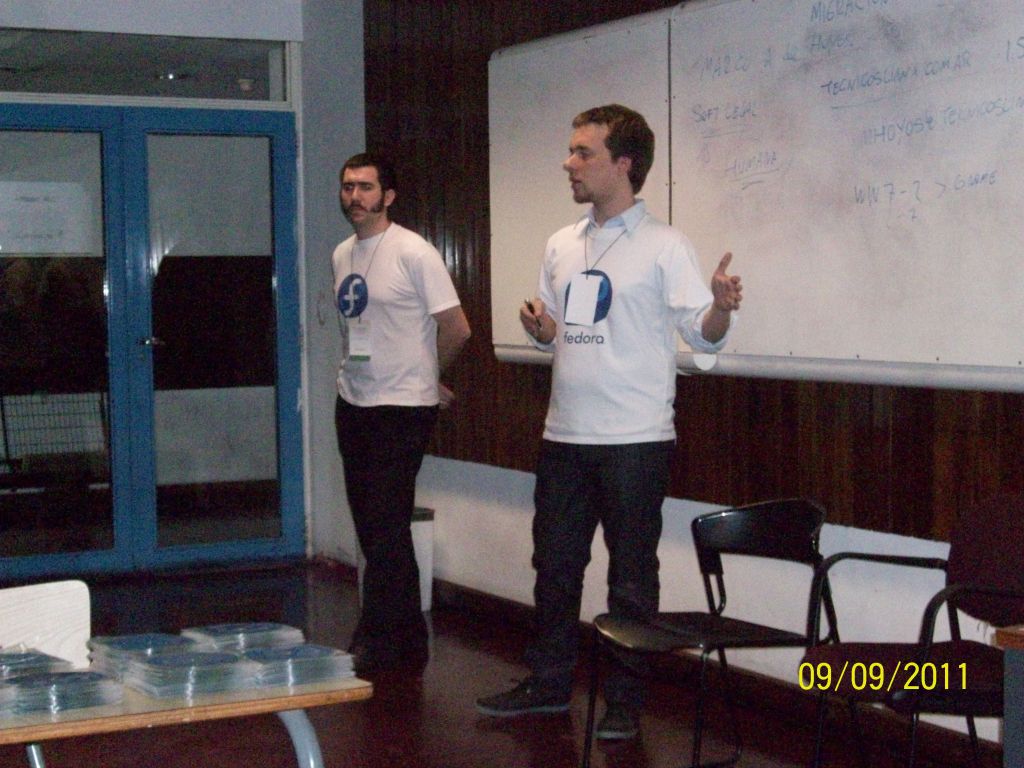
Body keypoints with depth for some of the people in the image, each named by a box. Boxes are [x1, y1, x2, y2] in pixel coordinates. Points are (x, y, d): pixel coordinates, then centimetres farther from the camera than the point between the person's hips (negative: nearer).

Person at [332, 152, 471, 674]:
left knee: (386, 530, -6)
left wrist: (420, 375, 5)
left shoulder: (414, 254, -13)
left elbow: (456, 330, -11)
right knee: (371, 528, 12)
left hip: (402, 410, -8)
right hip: (353, 404, 8)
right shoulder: (341, 255, 10)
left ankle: (383, 644, 3)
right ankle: (405, 640, 24)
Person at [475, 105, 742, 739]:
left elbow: (704, 335, -11)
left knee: (632, 577, 3)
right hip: (565, 436, 6)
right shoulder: (561, 246, 12)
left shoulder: (663, 245, -7)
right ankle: (550, 683, 29)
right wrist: (540, 329, -2)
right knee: (555, 564, 15)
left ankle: (625, 700, 15)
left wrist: (722, 307, -32)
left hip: (635, 440, -6)